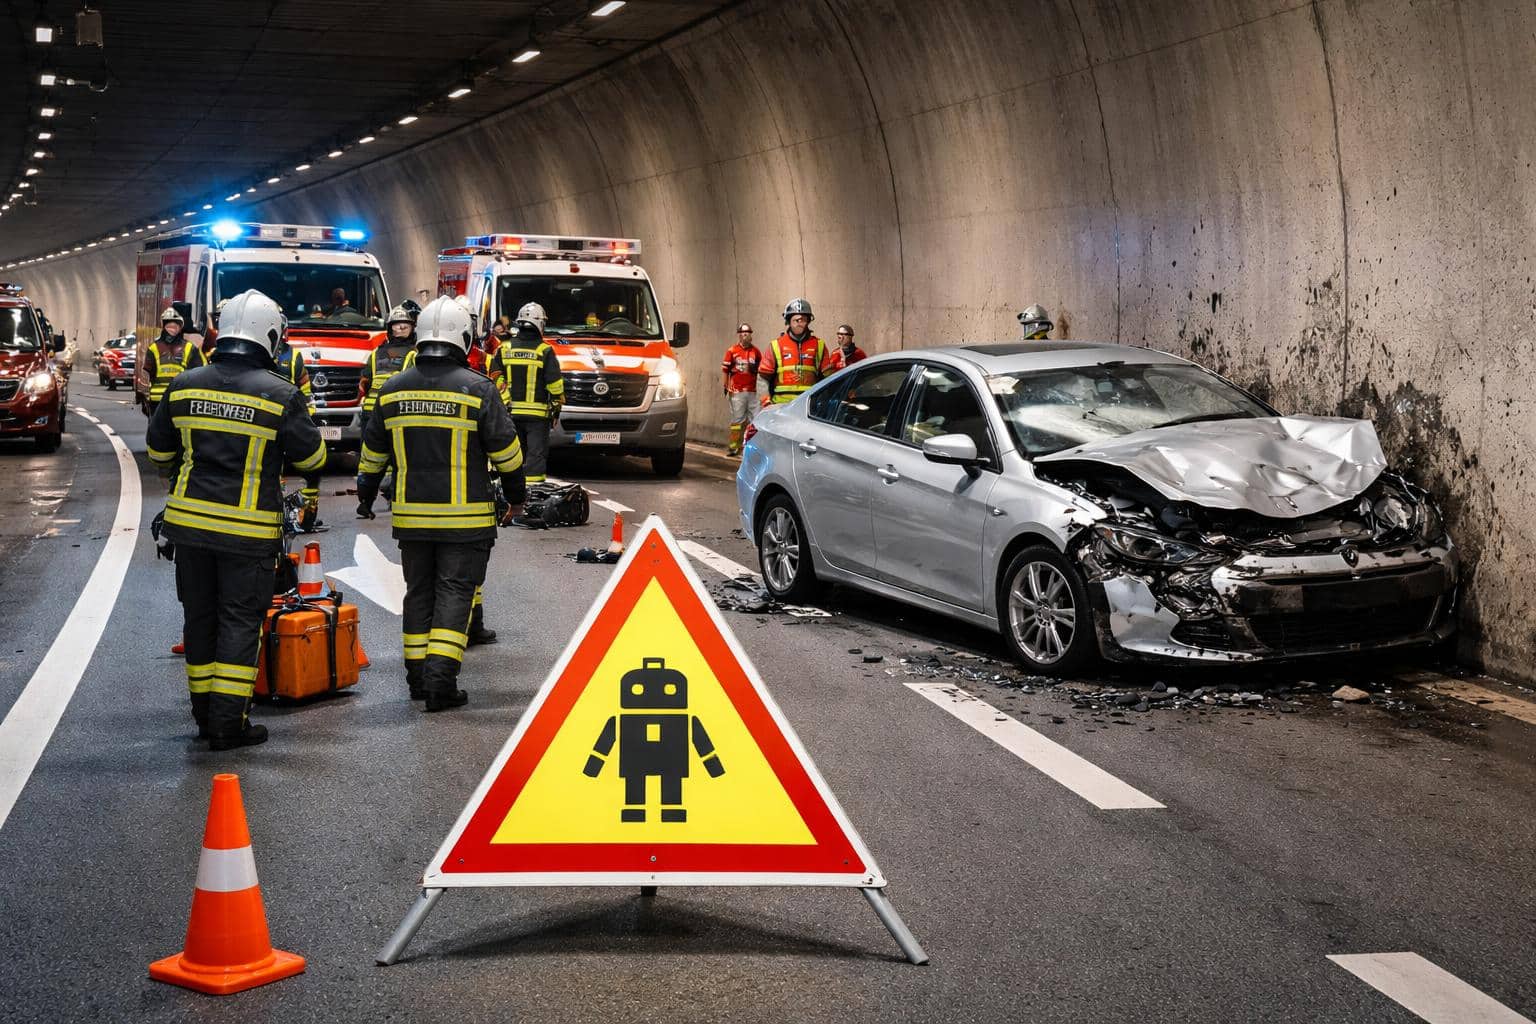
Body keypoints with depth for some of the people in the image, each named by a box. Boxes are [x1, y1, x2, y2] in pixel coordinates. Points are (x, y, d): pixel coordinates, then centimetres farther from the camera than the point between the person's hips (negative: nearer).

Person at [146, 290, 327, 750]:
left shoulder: (184, 386, 2)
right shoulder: (281, 395, -10)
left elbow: (159, 448, 15)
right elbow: (310, 455, 2)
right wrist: (313, 482, 26)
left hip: (190, 520, 4)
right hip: (249, 529, -4)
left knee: (200, 617, 15)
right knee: (240, 621, 3)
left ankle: (206, 712, 23)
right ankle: (229, 723, 2)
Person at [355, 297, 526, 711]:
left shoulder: (393, 390, 5)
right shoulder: (477, 389, -9)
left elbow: (372, 451, 14)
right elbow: (506, 451, -5)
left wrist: (365, 496, 28)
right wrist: (516, 497, 10)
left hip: (411, 516, 4)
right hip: (465, 517, -4)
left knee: (419, 592, 14)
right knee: (455, 592, 0)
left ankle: (417, 677, 19)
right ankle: (441, 680, -8)